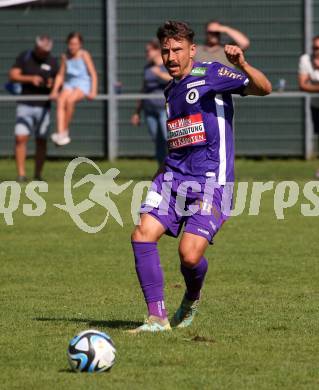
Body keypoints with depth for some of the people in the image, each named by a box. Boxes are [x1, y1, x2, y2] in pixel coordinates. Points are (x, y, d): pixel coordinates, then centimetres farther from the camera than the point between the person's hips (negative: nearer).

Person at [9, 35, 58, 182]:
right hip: (26, 104, -1)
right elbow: (13, 75, -4)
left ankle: (38, 174, 9)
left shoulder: (52, 62, 5)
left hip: (43, 106, 1)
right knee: (21, 138, -11)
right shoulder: (24, 57, 3)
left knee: (41, 141, 1)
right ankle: (21, 174, -10)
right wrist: (30, 78, -18)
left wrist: (53, 84, -15)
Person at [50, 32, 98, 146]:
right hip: (69, 85, 4)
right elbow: (60, 75, 18)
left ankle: (65, 130, -24)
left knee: (70, 100, -34)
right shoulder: (65, 57, 12)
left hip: (83, 85, -4)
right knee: (60, 101, -28)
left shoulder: (84, 55, -1)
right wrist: (55, 90, 6)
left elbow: (93, 74, -2)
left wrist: (93, 91, -11)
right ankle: (61, 134, -38)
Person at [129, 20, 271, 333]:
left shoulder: (211, 74, -2)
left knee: (190, 255, -17)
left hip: (210, 180, -7)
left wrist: (243, 66, -31)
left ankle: (192, 299, 18)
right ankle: (157, 317, -9)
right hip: (173, 177, 7)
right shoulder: (170, 91, 20)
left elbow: (263, 88, -13)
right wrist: (163, 175, 24)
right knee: (143, 234, -14)